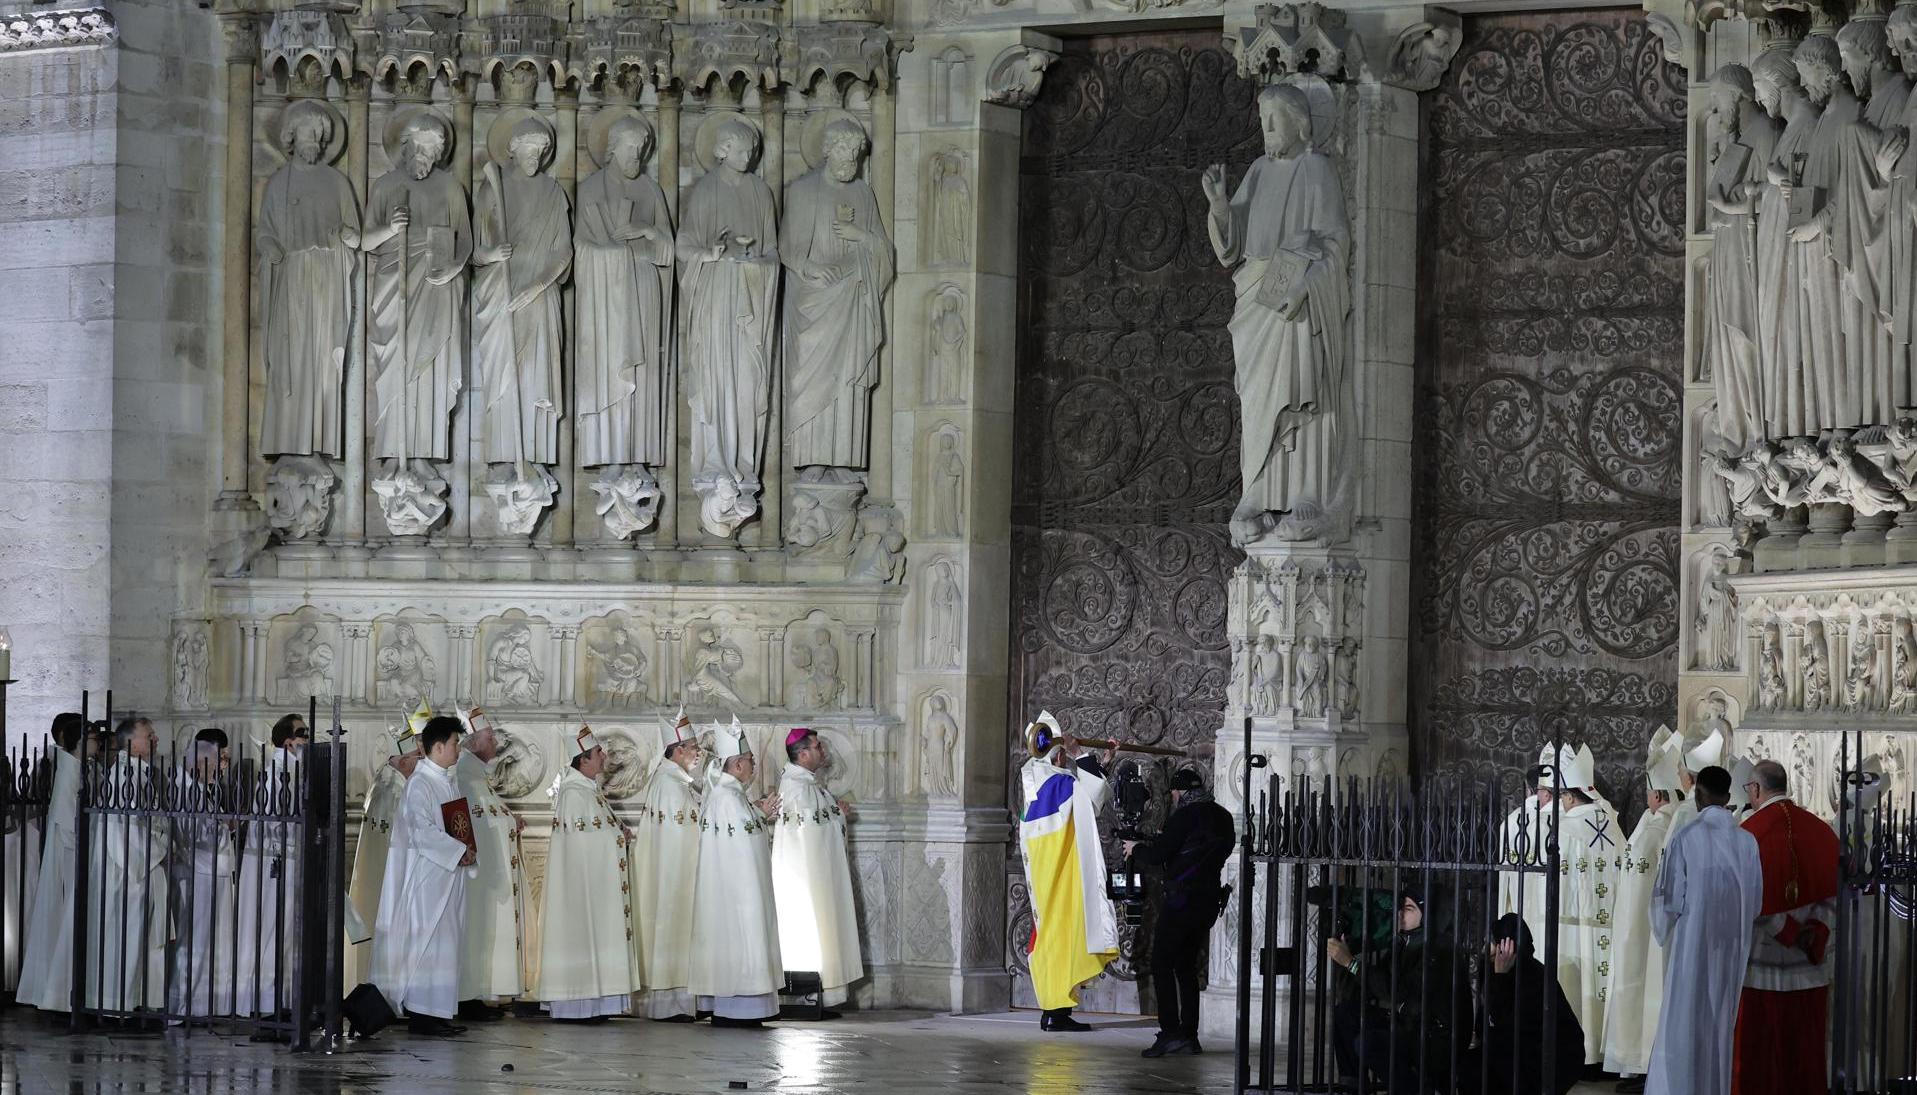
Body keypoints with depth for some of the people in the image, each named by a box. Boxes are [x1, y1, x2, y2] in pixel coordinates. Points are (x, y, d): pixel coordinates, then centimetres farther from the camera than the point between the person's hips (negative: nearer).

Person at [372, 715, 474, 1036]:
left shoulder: (448, 783, 16)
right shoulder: (419, 784, -13)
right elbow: (423, 831, -21)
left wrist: (467, 852, 3)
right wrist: (459, 852, -17)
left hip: (449, 875, 9)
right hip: (427, 876, -9)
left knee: (446, 943, 9)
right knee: (428, 941, -8)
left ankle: (439, 1013, 12)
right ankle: (421, 1014, -6)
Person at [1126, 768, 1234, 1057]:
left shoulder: (1185, 816, -13)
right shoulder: (1223, 817, 12)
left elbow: (1158, 854, -13)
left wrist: (1136, 848, 8)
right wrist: (1150, 846, 24)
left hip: (1181, 900, -8)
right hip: (1209, 901, 8)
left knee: (1162, 964, -3)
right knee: (1187, 967, 14)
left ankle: (1170, 1032, -13)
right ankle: (1190, 1036, 11)